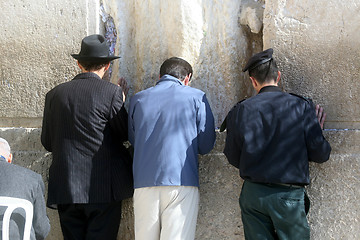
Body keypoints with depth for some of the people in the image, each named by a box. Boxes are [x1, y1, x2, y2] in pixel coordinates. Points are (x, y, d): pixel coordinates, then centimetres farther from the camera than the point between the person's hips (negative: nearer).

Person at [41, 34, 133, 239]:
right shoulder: (112, 92, -6)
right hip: (104, 188, -4)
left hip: (65, 189, 4)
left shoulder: (55, 94, 6)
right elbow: (126, 134, 0)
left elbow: (47, 143, 11)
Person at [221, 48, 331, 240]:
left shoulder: (240, 110, -1)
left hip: (252, 193, 2)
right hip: (288, 195, -2)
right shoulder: (302, 107, -4)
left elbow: (234, 159, 4)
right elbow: (320, 154, -3)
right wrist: (317, 129, 16)